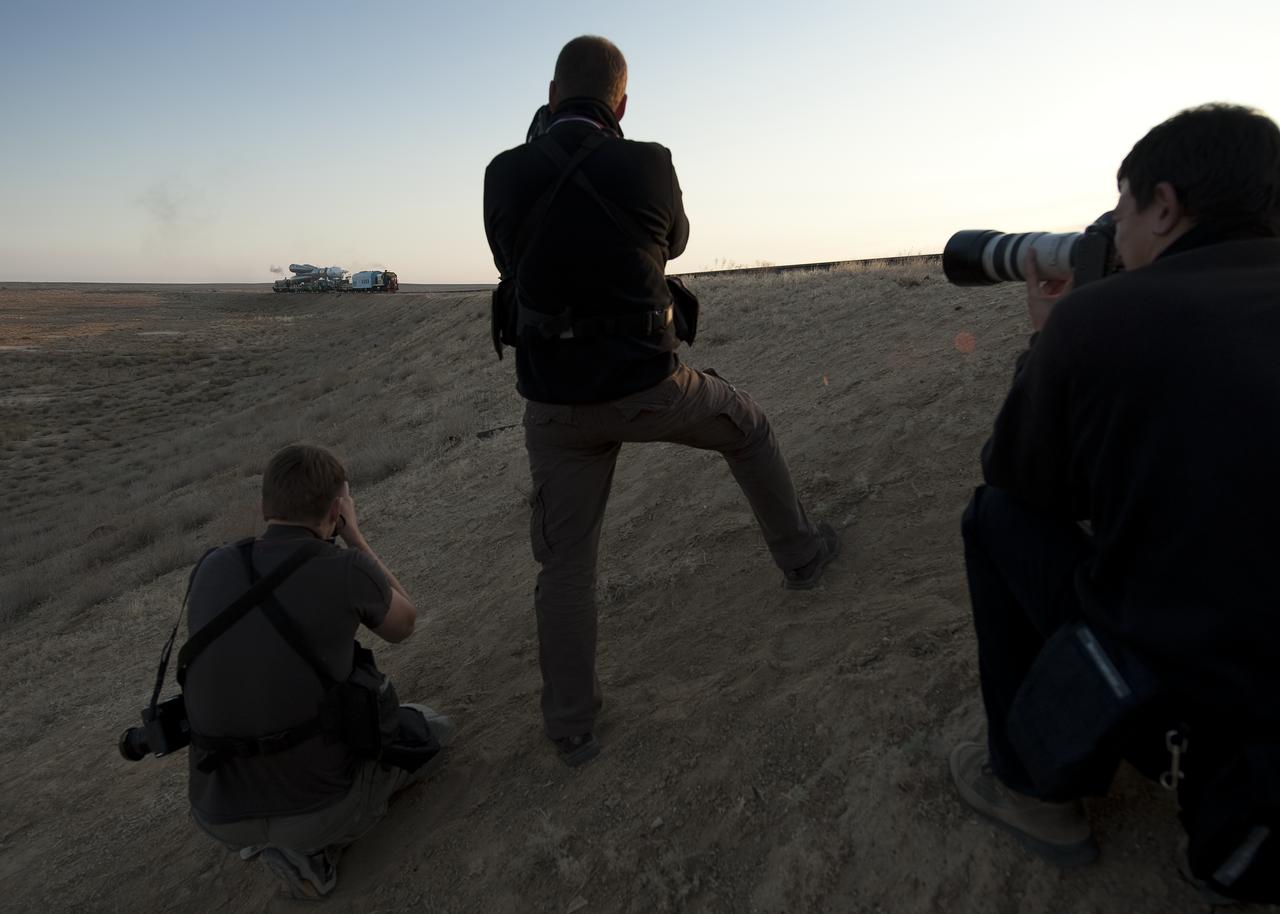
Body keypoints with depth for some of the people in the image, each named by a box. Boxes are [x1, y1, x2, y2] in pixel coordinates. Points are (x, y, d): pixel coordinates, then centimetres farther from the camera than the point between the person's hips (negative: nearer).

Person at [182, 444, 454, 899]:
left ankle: (258, 829, 18)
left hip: (221, 810, 5)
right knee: (429, 729, 24)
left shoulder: (211, 568, -2)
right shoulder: (351, 571, -17)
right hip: (319, 800, -5)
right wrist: (352, 534, 8)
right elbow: (402, 625, 7)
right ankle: (311, 840, 7)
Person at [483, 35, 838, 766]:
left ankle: (573, 726, 20)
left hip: (558, 402, 2)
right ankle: (800, 552, 43)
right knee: (748, 428, 29)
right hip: (650, 386, -1)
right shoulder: (649, 165, -8)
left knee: (567, 562, 13)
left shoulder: (504, 175, -4)